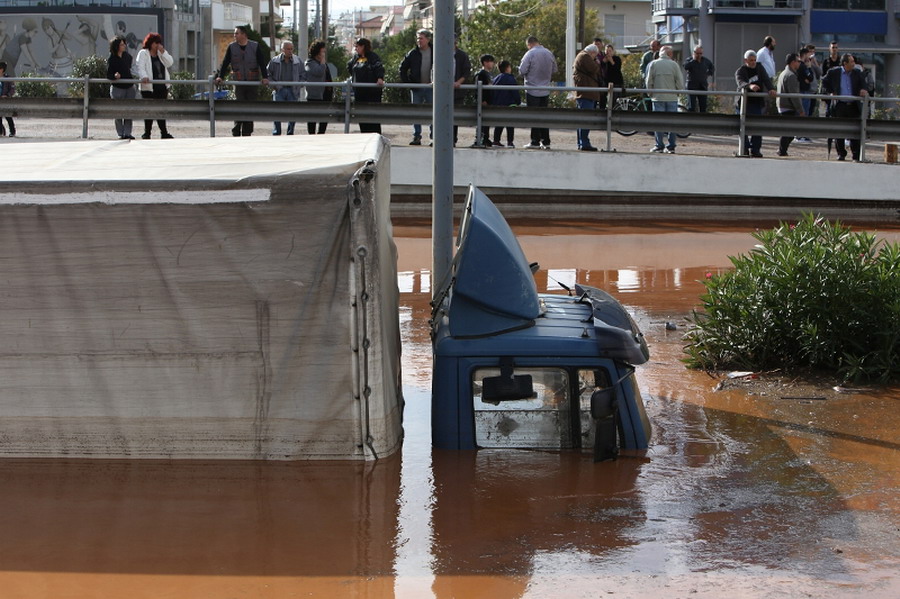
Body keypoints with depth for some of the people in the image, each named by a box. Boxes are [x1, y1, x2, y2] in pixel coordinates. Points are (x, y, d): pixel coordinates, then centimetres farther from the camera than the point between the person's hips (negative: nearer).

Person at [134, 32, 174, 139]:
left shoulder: (162, 54, 17)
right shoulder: (143, 54, -1)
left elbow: (170, 62, 4)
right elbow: (140, 67, -14)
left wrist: (162, 51, -4)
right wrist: (144, 76, -31)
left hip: (162, 86, 5)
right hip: (149, 87, -5)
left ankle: (164, 132, 10)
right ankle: (147, 133, 4)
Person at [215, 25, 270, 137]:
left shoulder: (255, 46, 1)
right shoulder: (231, 47, 5)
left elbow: (262, 63, -1)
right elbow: (225, 63, 5)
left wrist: (265, 77, -11)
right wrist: (220, 76, -6)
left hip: (252, 82, 0)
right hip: (238, 82, 0)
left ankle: (247, 133, 8)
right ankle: (236, 132, -4)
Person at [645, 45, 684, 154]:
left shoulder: (653, 64, -1)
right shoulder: (674, 64, -2)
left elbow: (649, 81, 1)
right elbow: (680, 82, -3)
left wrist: (651, 94, 14)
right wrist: (678, 92, 13)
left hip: (658, 97, 0)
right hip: (672, 97, 0)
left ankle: (659, 145, 2)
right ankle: (671, 146, 4)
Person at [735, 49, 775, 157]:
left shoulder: (759, 67, 10)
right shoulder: (740, 72, -4)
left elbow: (766, 79, -3)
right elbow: (741, 83, -25)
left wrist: (771, 89, -23)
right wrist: (750, 86, -47)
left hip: (758, 102, 3)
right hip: (745, 103, -3)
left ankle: (755, 149, -1)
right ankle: (745, 148, 3)